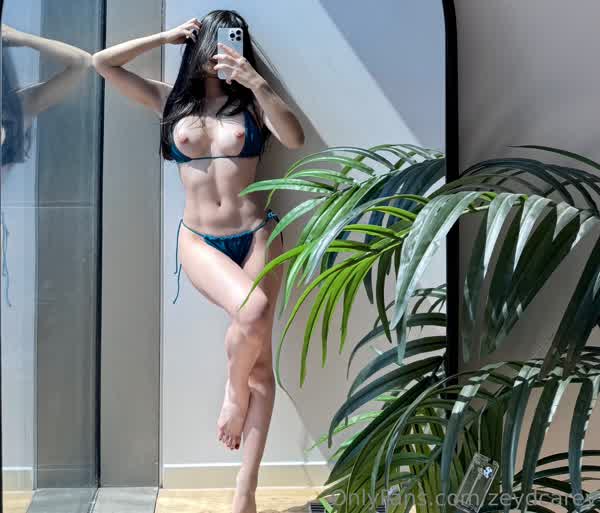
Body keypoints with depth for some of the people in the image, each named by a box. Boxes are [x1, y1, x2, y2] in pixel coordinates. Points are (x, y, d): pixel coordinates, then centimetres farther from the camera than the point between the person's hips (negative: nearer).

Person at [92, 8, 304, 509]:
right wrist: (167, 36, 3)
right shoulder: (171, 99, 10)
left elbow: (295, 138, -12)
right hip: (198, 240, -1)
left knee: (261, 359, -3)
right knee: (252, 310, -31)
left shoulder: (251, 101, 7)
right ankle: (235, 392, 2)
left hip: (256, 235, 1)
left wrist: (256, 81, -20)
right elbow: (103, 63, 4)